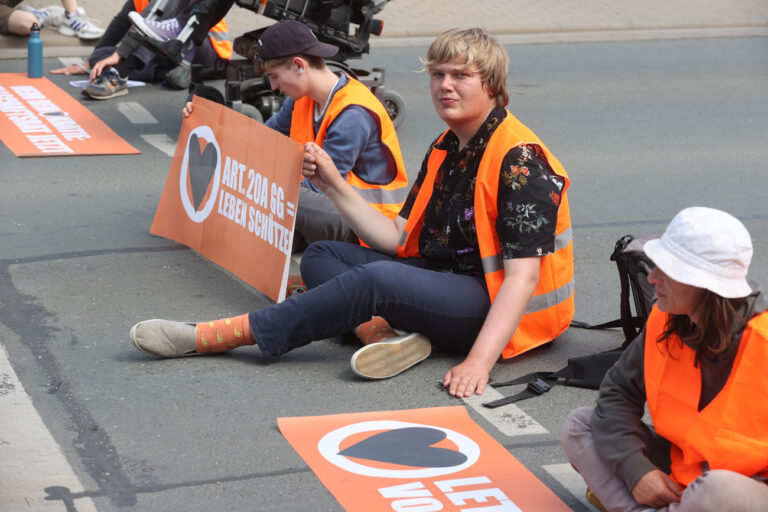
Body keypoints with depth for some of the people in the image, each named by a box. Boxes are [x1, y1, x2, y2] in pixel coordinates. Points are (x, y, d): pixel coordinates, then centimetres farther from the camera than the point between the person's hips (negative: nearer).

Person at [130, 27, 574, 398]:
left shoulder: (519, 159, -16)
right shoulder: (444, 150, 13)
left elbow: (522, 276, -23)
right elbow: (399, 237, 10)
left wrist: (480, 360, -34)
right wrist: (334, 185, 1)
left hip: (496, 305, -10)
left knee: (377, 279, -33)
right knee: (321, 257, 7)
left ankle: (226, 335, -25)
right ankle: (393, 333, -21)